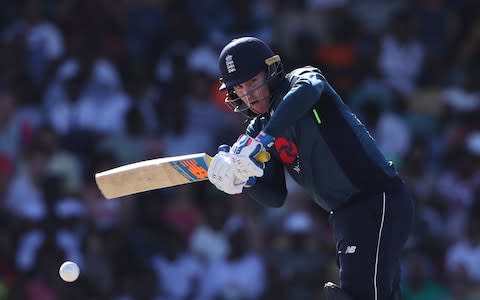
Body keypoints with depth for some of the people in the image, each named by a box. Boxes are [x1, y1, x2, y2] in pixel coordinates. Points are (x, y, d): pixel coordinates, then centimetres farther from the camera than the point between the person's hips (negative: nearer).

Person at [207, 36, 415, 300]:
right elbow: (276, 197, 12)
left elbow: (305, 90, -34)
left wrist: (259, 142, -41)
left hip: (380, 199, -9)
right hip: (344, 215, 9)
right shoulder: (257, 129, 13)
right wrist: (244, 181, -9)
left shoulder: (303, 78, -7)